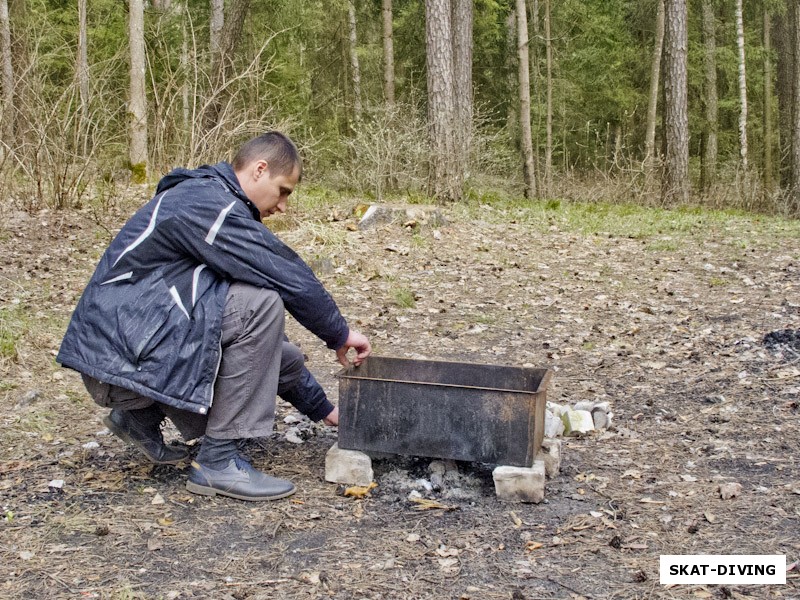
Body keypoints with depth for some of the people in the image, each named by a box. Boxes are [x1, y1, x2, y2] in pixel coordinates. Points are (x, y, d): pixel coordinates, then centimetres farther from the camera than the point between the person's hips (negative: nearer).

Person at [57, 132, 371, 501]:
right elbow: (291, 279, -19)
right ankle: (217, 461, -15)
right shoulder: (207, 201, -12)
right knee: (261, 304, -22)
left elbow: (267, 333, 21)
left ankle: (143, 416, 12)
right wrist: (340, 334, -2)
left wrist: (321, 407, 21)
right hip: (121, 357, -10)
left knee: (282, 357, 4)